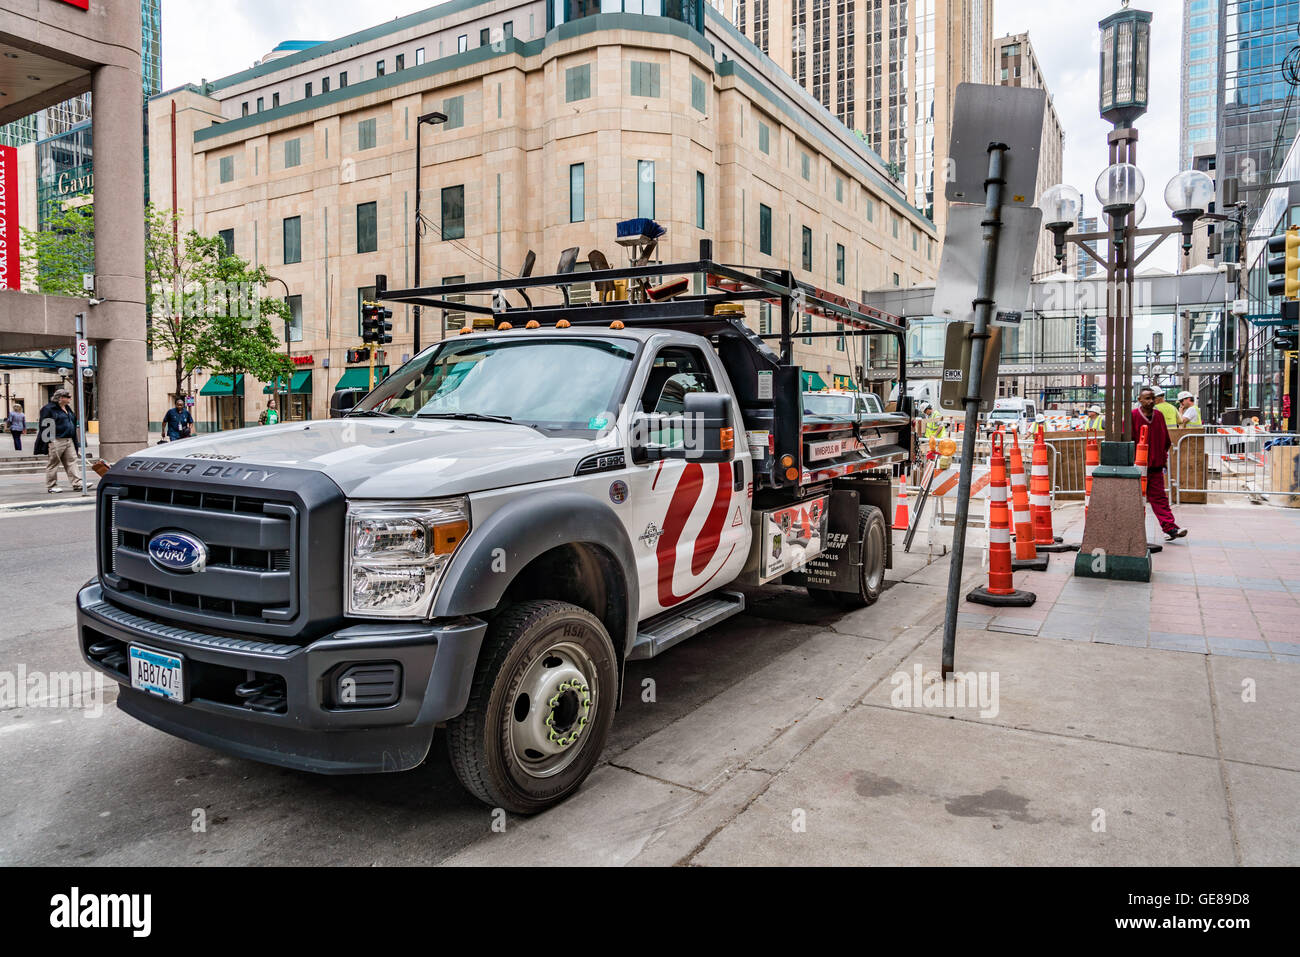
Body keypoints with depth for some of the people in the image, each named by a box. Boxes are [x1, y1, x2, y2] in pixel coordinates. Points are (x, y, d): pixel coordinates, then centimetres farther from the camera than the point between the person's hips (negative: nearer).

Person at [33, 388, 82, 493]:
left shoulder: (67, 409, 18)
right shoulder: (49, 408, -7)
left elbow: (72, 425, 23)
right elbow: (44, 426, -11)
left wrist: (76, 443, 20)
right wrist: (48, 441, -18)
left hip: (69, 441, 8)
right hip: (56, 441, -8)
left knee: (72, 461, 2)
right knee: (53, 463, 1)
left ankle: (77, 484, -1)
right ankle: (51, 486, 8)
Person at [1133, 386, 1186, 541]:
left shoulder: (1159, 416, 10)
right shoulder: (1132, 416, -7)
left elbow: (1166, 440, 19)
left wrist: (1164, 459, 16)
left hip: (1156, 466, 4)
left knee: (1159, 497, 3)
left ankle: (1170, 528, 0)